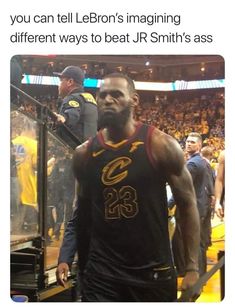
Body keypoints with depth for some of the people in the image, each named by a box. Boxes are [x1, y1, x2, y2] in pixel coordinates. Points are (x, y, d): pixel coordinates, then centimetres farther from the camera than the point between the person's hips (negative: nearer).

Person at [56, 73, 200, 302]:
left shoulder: (160, 145, -9)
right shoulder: (84, 154, 0)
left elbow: (187, 205, -4)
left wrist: (192, 267, -8)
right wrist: (65, 258, 6)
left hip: (154, 273, -1)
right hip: (101, 273, 2)